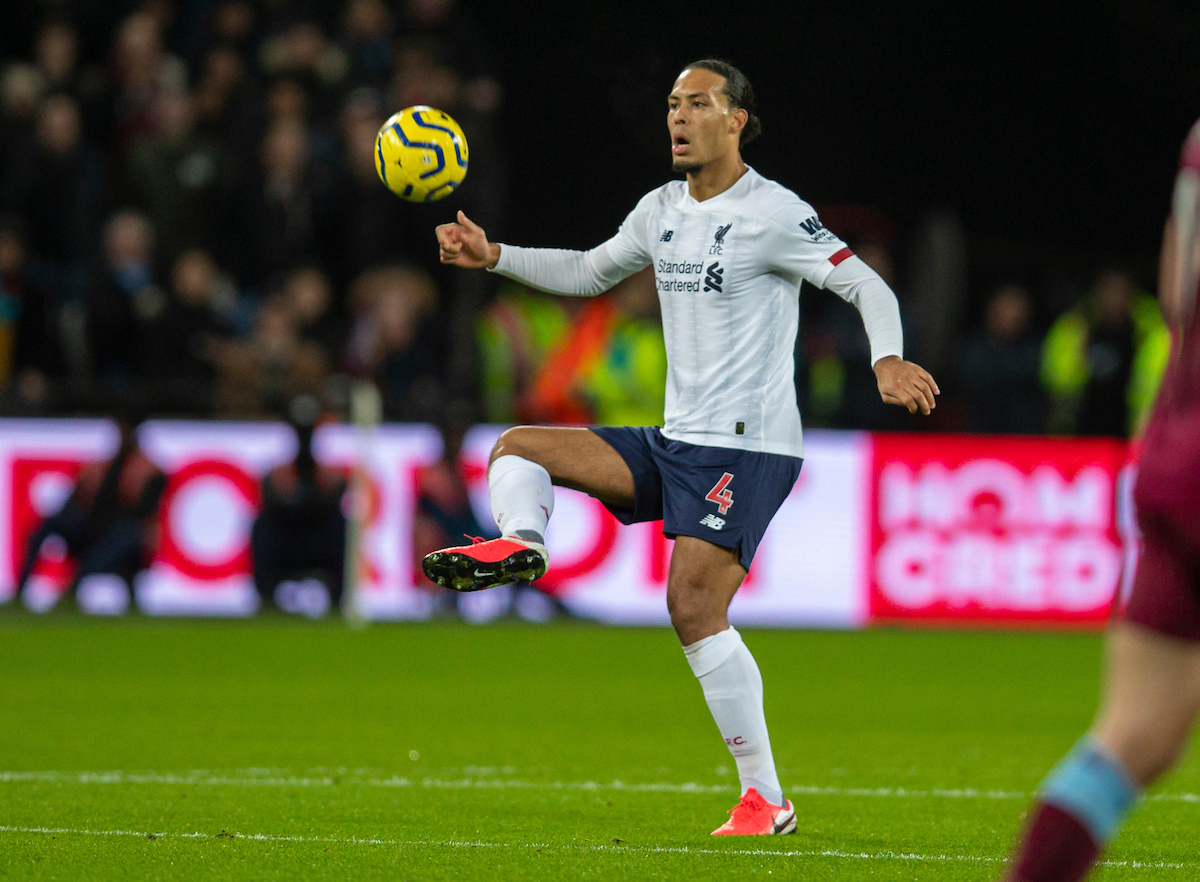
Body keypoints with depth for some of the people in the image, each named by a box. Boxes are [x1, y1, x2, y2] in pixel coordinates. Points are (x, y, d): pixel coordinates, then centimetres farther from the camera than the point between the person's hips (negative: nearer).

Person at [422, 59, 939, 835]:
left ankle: (766, 800, -15)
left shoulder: (771, 213, -10)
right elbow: (590, 273, 29)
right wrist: (494, 257, 17)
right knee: (518, 449, 4)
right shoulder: (663, 211, 13)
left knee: (694, 607, -19)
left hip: (748, 447, -9)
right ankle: (521, 542, -30)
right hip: (675, 442, 9)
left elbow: (868, 287, -14)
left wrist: (888, 362, -33)